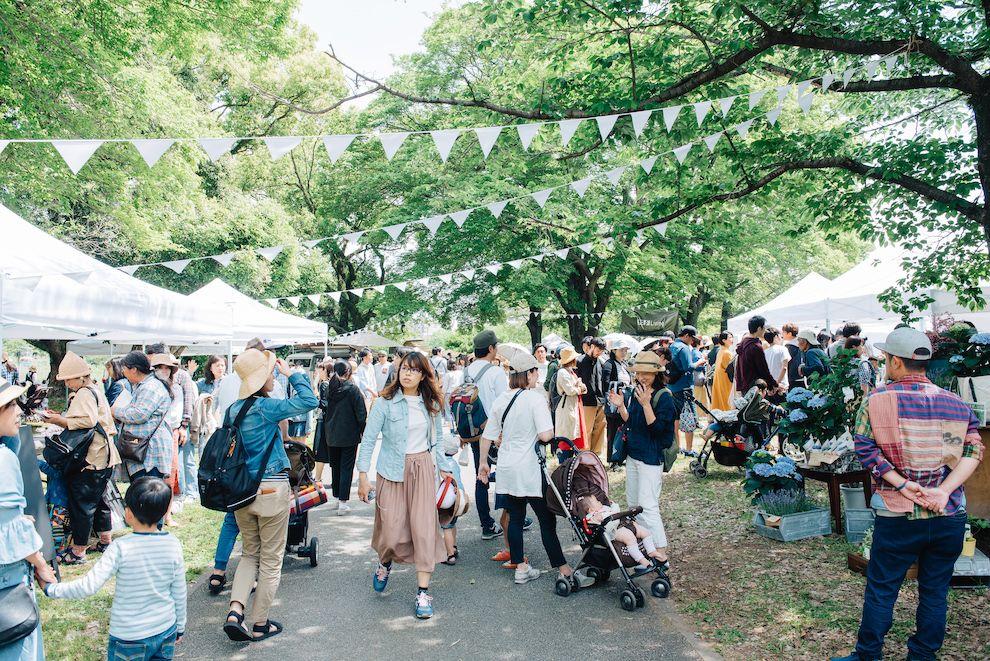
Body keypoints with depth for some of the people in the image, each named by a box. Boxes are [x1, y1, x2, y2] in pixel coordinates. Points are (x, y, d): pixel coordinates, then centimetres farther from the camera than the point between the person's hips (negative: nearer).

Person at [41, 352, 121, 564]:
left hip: (89, 460, -11)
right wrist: (60, 418, 10)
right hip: (101, 457, 11)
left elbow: (87, 421, -28)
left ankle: (78, 552, 5)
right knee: (98, 500, 19)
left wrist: (61, 421, -19)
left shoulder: (84, 394, -15)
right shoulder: (95, 390, 17)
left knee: (81, 505, -3)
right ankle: (105, 542, 30)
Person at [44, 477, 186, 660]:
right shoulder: (173, 545, -10)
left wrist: (51, 589, -6)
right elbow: (179, 593, -1)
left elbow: (89, 586, -22)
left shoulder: (121, 548, -20)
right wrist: (180, 627, 12)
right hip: (166, 631, 3)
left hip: (129, 638, -3)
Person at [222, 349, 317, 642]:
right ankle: (260, 624, 18)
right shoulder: (265, 407, -16)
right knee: (271, 559, 9)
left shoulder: (233, 409, 6)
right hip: (271, 489, -6)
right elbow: (309, 401, -24)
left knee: (250, 554, 21)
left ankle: (235, 611, 5)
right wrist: (291, 373, -11)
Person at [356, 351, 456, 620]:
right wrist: (363, 475, -11)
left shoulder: (431, 404, 5)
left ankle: (423, 592, 7)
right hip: (392, 471, -2)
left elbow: (438, 439, 15)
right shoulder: (385, 402, -7)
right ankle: (385, 562, 35)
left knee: (424, 527, -3)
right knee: (392, 531, -2)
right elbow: (369, 439, -6)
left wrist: (444, 467, 10)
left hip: (423, 469, 3)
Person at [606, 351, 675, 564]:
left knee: (647, 505, -10)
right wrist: (620, 406, -4)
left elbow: (657, 428, -21)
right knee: (632, 503, 17)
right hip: (632, 455, 8)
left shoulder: (664, 397, -15)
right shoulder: (634, 392, 6)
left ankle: (660, 552, -3)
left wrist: (646, 404, -29)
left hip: (651, 458, -8)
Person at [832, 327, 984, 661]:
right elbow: (973, 449, -7)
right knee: (935, 590, 16)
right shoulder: (956, 403, 3)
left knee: (881, 590, 10)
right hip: (949, 515, 3)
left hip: (897, 517, -3)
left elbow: (865, 448, -14)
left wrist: (903, 484, -14)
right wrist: (943, 490, -14)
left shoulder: (876, 400, -7)